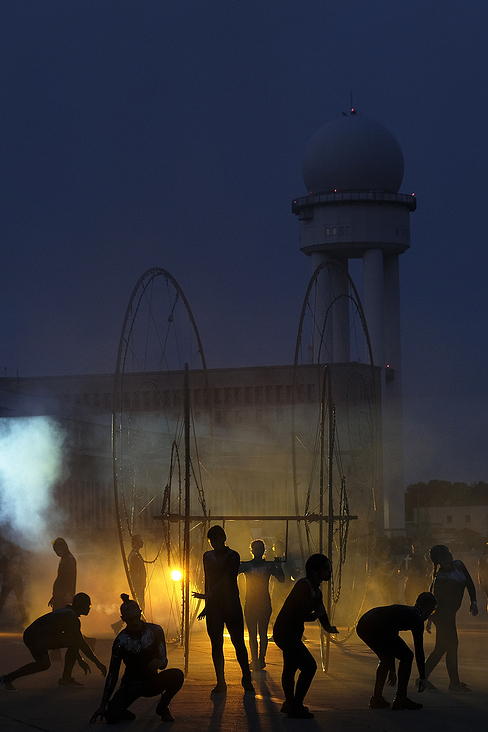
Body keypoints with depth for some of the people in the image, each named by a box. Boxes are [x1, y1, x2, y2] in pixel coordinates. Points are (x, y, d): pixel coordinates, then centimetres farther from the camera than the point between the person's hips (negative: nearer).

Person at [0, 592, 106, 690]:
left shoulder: (68, 613, 16)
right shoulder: (71, 617, -16)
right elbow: (82, 644, -19)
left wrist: (80, 660, 30)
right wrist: (97, 663, -14)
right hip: (33, 636, -11)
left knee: (74, 642, 9)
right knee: (44, 663, -33)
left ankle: (66, 678, 7)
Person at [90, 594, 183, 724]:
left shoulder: (154, 630, -6)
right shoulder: (121, 640, -8)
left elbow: (164, 661, -5)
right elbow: (113, 673, -6)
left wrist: (160, 662, -33)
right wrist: (103, 704, -9)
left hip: (152, 681, 2)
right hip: (131, 685, -2)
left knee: (177, 675, -30)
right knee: (112, 715, -28)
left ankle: (163, 707, 0)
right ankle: (126, 714, 12)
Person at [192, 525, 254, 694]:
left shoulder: (233, 556, -2)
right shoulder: (208, 557, 14)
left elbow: (227, 579, -14)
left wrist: (209, 595, -24)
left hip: (231, 605, -4)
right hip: (213, 606, 4)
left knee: (238, 642, -4)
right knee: (216, 644, 0)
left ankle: (247, 679, 8)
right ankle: (220, 682, 4)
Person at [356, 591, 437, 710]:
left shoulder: (403, 610, 35)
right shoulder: (417, 618, 11)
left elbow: (390, 642, 42)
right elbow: (419, 650, 10)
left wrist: (392, 670, 48)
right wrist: (422, 678, 19)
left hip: (362, 626, 9)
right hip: (377, 628, -9)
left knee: (386, 658, 28)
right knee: (407, 656, 8)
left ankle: (376, 698, 25)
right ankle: (400, 699, 9)